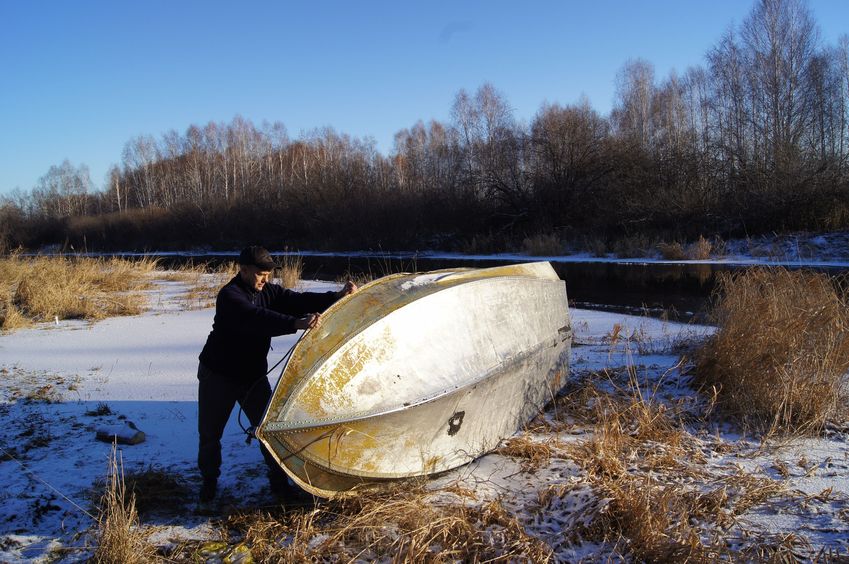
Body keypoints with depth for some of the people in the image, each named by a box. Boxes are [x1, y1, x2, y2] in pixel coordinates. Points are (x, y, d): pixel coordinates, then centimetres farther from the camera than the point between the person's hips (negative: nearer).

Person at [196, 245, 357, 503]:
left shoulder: (268, 292, -3)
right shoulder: (229, 296, -25)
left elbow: (297, 301, -14)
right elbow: (257, 318, -42)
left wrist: (337, 296, -29)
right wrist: (298, 323, -56)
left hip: (253, 374, 5)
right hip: (218, 375, -5)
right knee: (210, 433, 9)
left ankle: (279, 482, 14)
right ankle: (209, 481, 32)